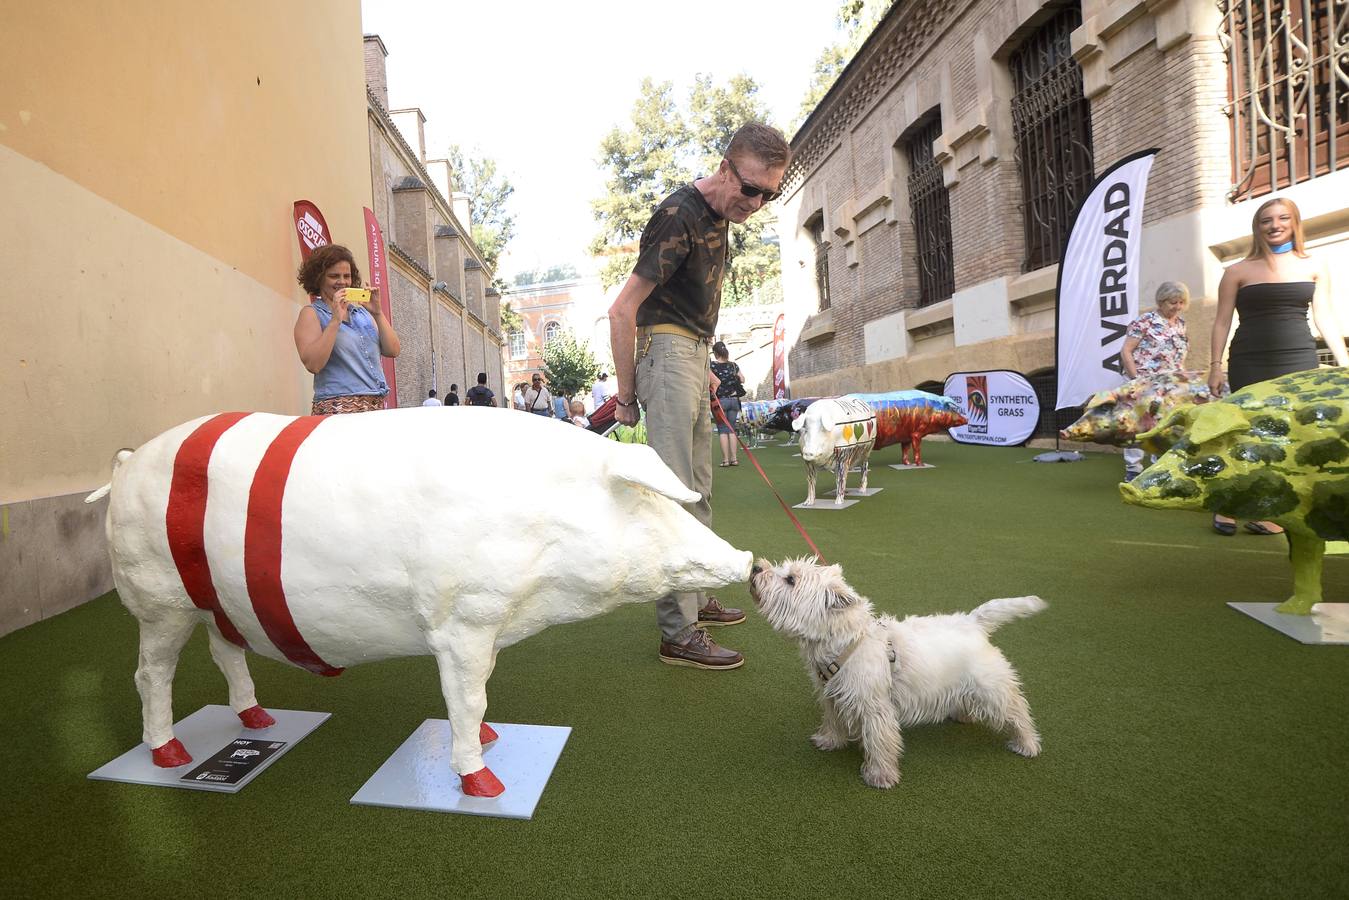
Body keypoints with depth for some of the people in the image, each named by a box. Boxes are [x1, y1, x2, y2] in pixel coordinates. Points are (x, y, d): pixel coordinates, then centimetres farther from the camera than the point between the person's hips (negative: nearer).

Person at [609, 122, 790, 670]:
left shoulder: (718, 215, 14)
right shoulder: (678, 218, -16)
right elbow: (622, 311, -17)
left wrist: (703, 367, 18)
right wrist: (626, 394, -13)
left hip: (692, 356, 10)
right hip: (666, 351, -10)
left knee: (697, 494, 14)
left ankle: (695, 600, 26)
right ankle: (678, 635, -8)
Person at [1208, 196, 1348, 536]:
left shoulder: (1312, 267, 12)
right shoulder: (1238, 272, 4)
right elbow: (1222, 321, 3)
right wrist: (1216, 365, -5)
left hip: (1299, 361, 3)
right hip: (1249, 363, -2)